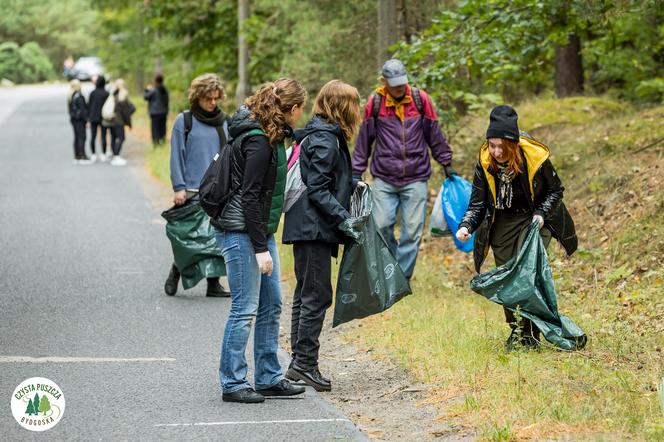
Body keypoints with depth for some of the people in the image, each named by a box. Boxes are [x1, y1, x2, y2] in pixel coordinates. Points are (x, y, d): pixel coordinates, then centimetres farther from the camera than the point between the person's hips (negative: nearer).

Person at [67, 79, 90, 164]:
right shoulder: (79, 96, -17)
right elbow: (82, 109, -18)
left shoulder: (70, 97, 10)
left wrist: (72, 116, 16)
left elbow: (71, 109, 13)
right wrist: (86, 119, -14)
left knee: (76, 138, 12)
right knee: (81, 138, -6)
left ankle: (77, 157, 15)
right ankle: (82, 157, -7)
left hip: (73, 119, 9)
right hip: (80, 119, -9)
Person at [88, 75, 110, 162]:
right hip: (103, 118, -1)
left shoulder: (92, 93, -3)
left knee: (93, 137, 6)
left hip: (93, 118, 1)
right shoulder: (106, 93, -7)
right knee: (103, 137, 3)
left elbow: (89, 106, 1)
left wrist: (89, 118, 8)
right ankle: (103, 155, 2)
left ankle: (93, 155, 4)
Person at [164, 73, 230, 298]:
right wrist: (179, 188, -7)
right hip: (192, 191, -3)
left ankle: (213, 283, 9)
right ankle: (174, 275, 17)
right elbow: (177, 157, 0)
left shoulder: (225, 122, 11)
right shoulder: (184, 121, 0)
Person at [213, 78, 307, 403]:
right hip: (242, 233, -10)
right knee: (245, 309, -5)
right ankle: (233, 384, 2)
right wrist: (260, 248, -21)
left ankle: (269, 378, 20)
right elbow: (250, 196, -21)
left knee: (272, 306, 13)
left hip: (261, 231, 10)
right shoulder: (258, 141, -18)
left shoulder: (271, 137, 12)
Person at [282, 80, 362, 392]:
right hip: (314, 227, -11)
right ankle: (305, 363, -4)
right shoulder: (325, 140, -15)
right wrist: (344, 217, -23)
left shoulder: (316, 135, 14)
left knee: (306, 294, 14)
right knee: (317, 295, -7)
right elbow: (318, 190, -19)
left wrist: (352, 185, 17)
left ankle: (299, 361, 19)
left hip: (306, 228, 11)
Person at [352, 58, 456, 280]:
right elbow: (364, 140, 9)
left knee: (412, 230, -2)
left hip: (416, 179, 0)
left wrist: (446, 164, 14)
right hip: (384, 179, 0)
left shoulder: (420, 99, 1)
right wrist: (356, 173, 9)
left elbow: (434, 135, 12)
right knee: (381, 225, -7)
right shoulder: (375, 103, 1)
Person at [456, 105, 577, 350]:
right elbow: (477, 203, -7)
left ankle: (531, 334, -15)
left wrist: (541, 213, -18)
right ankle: (515, 332, 20)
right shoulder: (485, 163, -14)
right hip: (502, 222, 3)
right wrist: (466, 226, -25)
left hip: (534, 219, -3)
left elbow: (555, 190, -3)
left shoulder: (536, 158, -21)